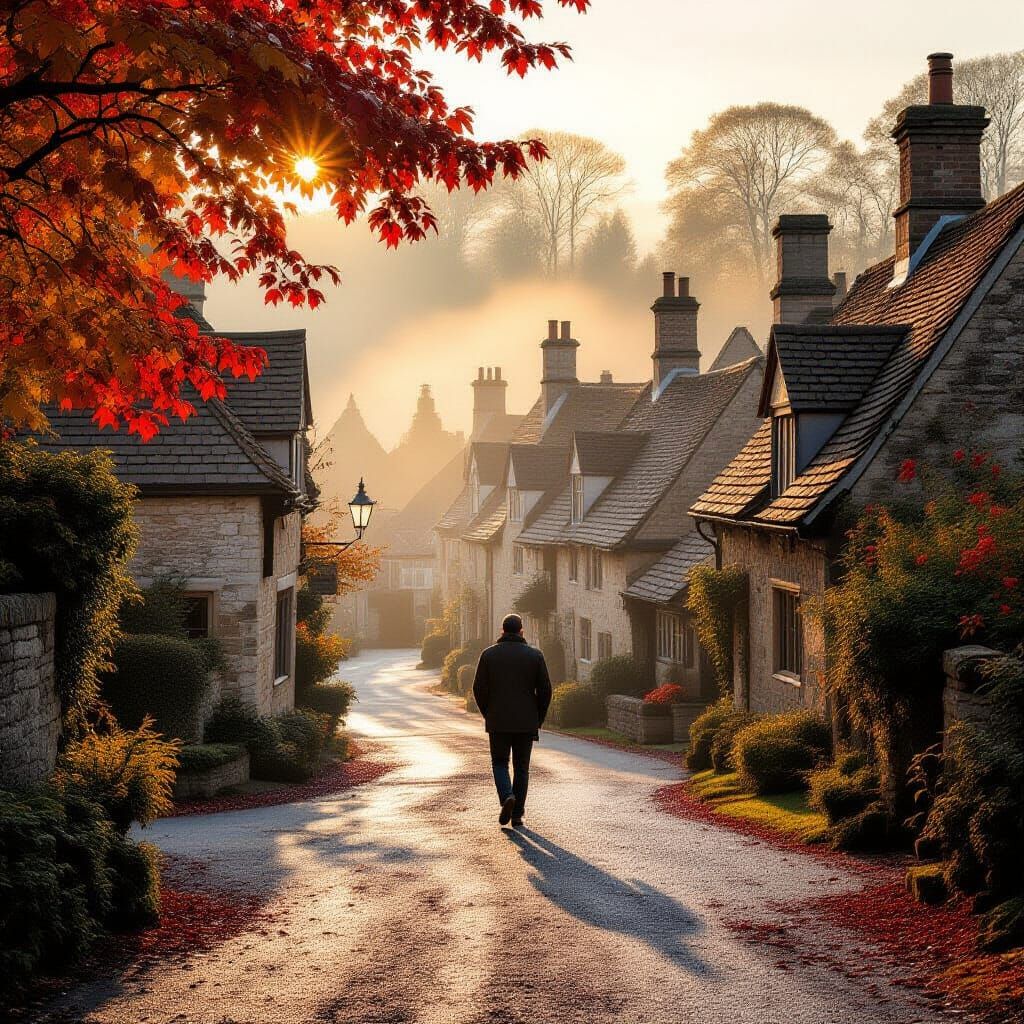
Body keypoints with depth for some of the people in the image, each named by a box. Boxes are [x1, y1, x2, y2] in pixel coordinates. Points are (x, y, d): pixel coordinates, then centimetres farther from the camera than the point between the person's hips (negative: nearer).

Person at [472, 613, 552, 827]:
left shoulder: (489, 654, -1)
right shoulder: (534, 655, -1)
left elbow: (479, 689, -2)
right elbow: (545, 690, -2)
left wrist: (488, 714, 11)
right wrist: (538, 719, 9)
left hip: (498, 721, 0)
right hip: (526, 722, 0)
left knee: (499, 763, 13)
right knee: (521, 767, 10)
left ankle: (506, 797, -13)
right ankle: (517, 815, 8)